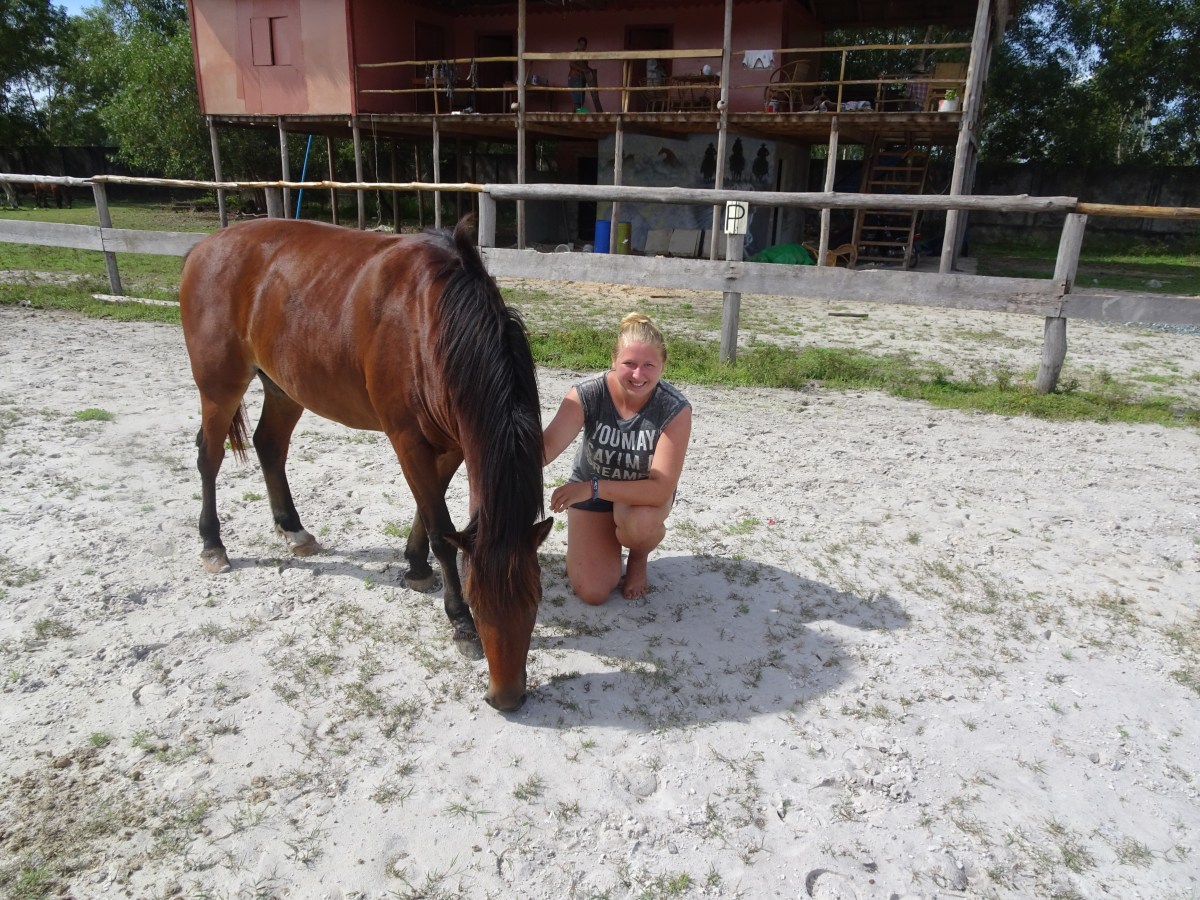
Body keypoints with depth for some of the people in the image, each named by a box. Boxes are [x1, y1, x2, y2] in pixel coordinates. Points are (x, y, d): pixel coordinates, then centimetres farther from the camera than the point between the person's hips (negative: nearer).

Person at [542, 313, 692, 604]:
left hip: (646, 492, -1)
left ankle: (639, 556, 1)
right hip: (590, 487, 1)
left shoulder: (675, 410, -30)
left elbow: (661, 489, -33)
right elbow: (547, 446, -36)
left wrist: (593, 488, -42)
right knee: (592, 593, -9)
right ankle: (608, 538, 24)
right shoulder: (586, 394, -26)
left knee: (640, 521, -38)